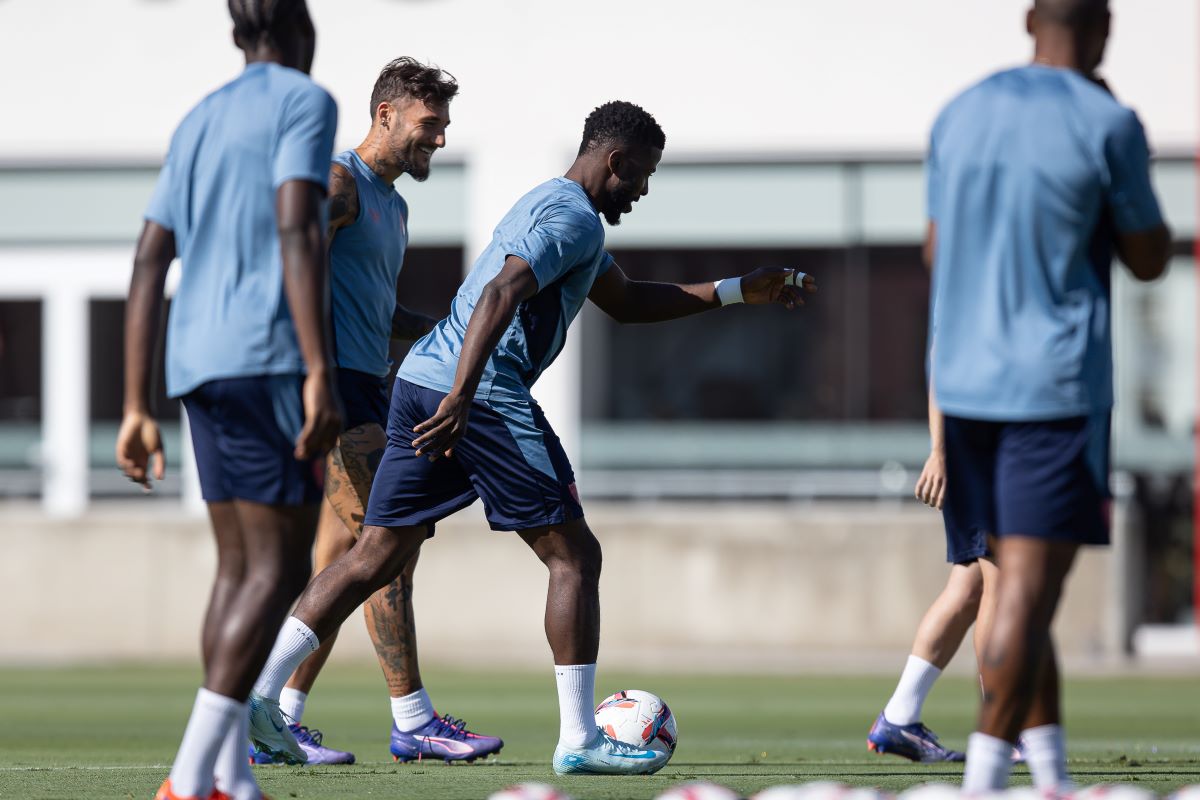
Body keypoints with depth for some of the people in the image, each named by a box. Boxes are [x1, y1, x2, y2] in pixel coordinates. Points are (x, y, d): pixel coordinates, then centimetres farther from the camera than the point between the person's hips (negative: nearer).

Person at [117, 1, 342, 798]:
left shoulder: (197, 125, 21)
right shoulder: (304, 103, -2)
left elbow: (149, 268, 16)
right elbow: (298, 231, -16)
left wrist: (138, 410, 15)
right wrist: (320, 372, -21)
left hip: (200, 368, 8)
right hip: (270, 359, -8)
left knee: (240, 568, 12)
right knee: (280, 570, -9)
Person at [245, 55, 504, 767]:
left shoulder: (392, 203, 23)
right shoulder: (339, 181, -7)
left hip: (369, 389, 10)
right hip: (335, 387, -10)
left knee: (342, 558, 7)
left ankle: (276, 724, 9)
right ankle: (414, 722, -11)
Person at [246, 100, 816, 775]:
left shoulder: (553, 206, 27)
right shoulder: (576, 218, -7)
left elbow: (628, 302, 36)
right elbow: (501, 294, -22)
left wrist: (738, 291, 33)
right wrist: (462, 397, -32)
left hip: (421, 379, 10)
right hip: (485, 394, -10)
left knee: (379, 555, 6)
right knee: (575, 557, -1)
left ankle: (257, 690, -4)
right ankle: (580, 739, -1)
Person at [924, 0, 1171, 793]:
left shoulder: (959, 115, 8)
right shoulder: (1107, 125, -8)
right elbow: (1149, 259, 2)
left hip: (962, 383, 6)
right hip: (1057, 388, -6)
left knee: (1017, 580, 14)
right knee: (1029, 587, -9)